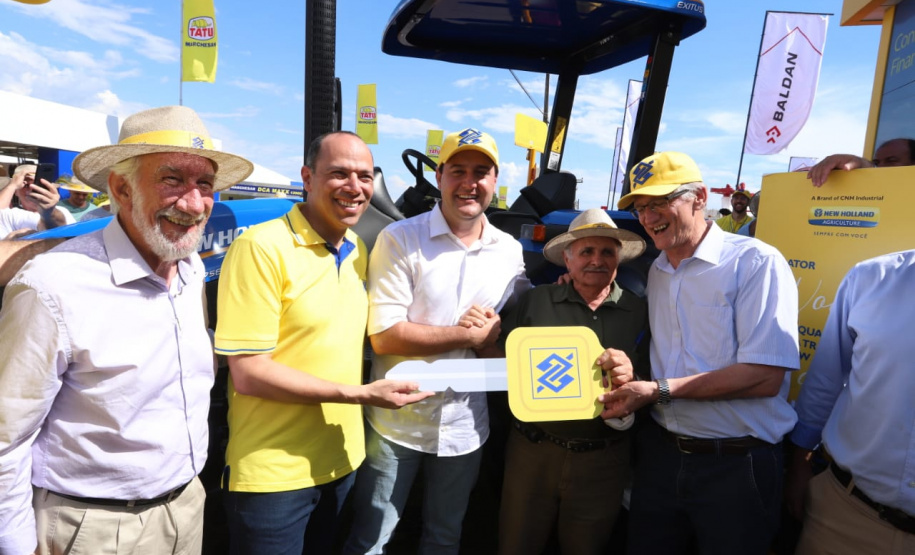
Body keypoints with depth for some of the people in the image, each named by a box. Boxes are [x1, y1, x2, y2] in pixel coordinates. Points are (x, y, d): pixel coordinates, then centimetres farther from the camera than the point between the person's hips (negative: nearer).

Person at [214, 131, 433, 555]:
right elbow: (248, 373, -20)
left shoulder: (358, 250, 5)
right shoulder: (262, 248, -18)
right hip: (273, 472, -6)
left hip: (341, 461, 7)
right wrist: (361, 394, -21)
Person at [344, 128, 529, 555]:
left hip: (465, 426, 4)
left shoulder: (510, 251, 2)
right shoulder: (400, 239, -12)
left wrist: (499, 331, -16)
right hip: (397, 421, -3)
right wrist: (471, 335, -18)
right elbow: (383, 337, -18)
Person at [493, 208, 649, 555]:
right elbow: (503, 361, 2)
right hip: (532, 450, 0)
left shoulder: (639, 312, 0)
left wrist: (632, 379, -21)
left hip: (602, 461, 1)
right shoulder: (535, 300, -1)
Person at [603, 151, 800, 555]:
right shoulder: (656, 272, 8)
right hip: (660, 453, 6)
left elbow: (765, 378, -20)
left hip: (737, 464, -5)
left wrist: (658, 390, -21)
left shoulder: (756, 262, -12)